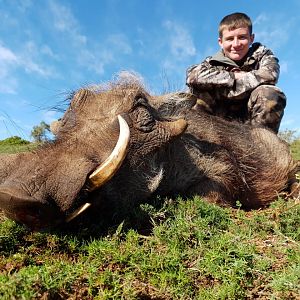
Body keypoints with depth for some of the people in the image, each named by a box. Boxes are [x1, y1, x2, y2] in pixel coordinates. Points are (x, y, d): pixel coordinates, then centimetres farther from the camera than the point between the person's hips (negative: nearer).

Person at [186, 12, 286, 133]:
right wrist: (233, 77, -20)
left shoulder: (262, 54, 1)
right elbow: (192, 75, -24)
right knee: (199, 92, -19)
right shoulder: (213, 62, -1)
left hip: (254, 122, 0)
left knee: (271, 94, -28)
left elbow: (270, 75, -23)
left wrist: (222, 89, -21)